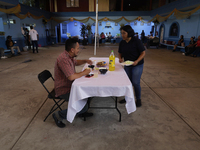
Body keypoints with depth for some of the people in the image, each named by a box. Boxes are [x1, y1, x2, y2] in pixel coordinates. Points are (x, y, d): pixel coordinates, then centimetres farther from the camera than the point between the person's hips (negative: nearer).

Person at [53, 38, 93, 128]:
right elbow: (71, 77, -34)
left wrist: (85, 61, 9)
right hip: (64, 89, -10)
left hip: (70, 85, 10)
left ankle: (81, 112, 26)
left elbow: (75, 62, 27)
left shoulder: (69, 56, 5)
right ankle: (59, 115, 0)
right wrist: (84, 73, -18)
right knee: (83, 106, -18)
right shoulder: (63, 59, -28)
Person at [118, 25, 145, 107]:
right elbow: (120, 52, 12)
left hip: (137, 65, -5)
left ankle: (138, 99, 16)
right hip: (127, 65, 5)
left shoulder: (136, 41, -15)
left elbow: (143, 53, -13)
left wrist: (137, 61, -27)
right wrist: (120, 58, -10)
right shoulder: (122, 42, 0)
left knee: (135, 82, -6)